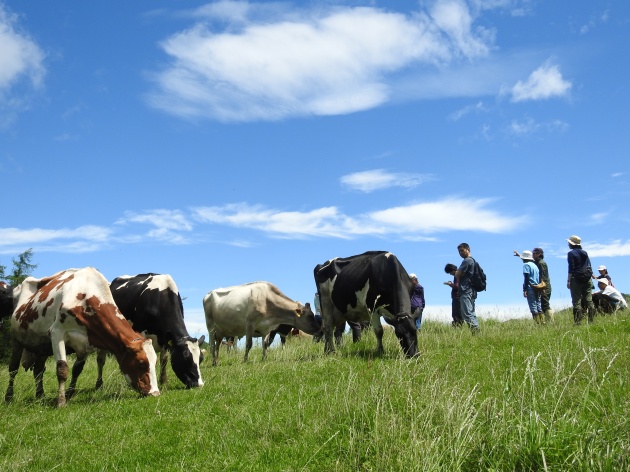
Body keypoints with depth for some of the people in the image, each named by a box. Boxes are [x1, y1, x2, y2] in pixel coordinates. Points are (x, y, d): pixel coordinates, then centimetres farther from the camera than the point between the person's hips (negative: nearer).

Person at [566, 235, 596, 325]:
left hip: (576, 279, -6)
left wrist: (568, 281, -9)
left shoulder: (571, 253, -4)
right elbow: (589, 266, 13)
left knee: (577, 301, -6)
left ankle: (578, 322, -11)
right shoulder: (585, 253, 13)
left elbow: (571, 268, -10)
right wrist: (591, 275, 18)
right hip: (587, 279, 6)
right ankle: (591, 320, 6)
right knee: (589, 300, 8)